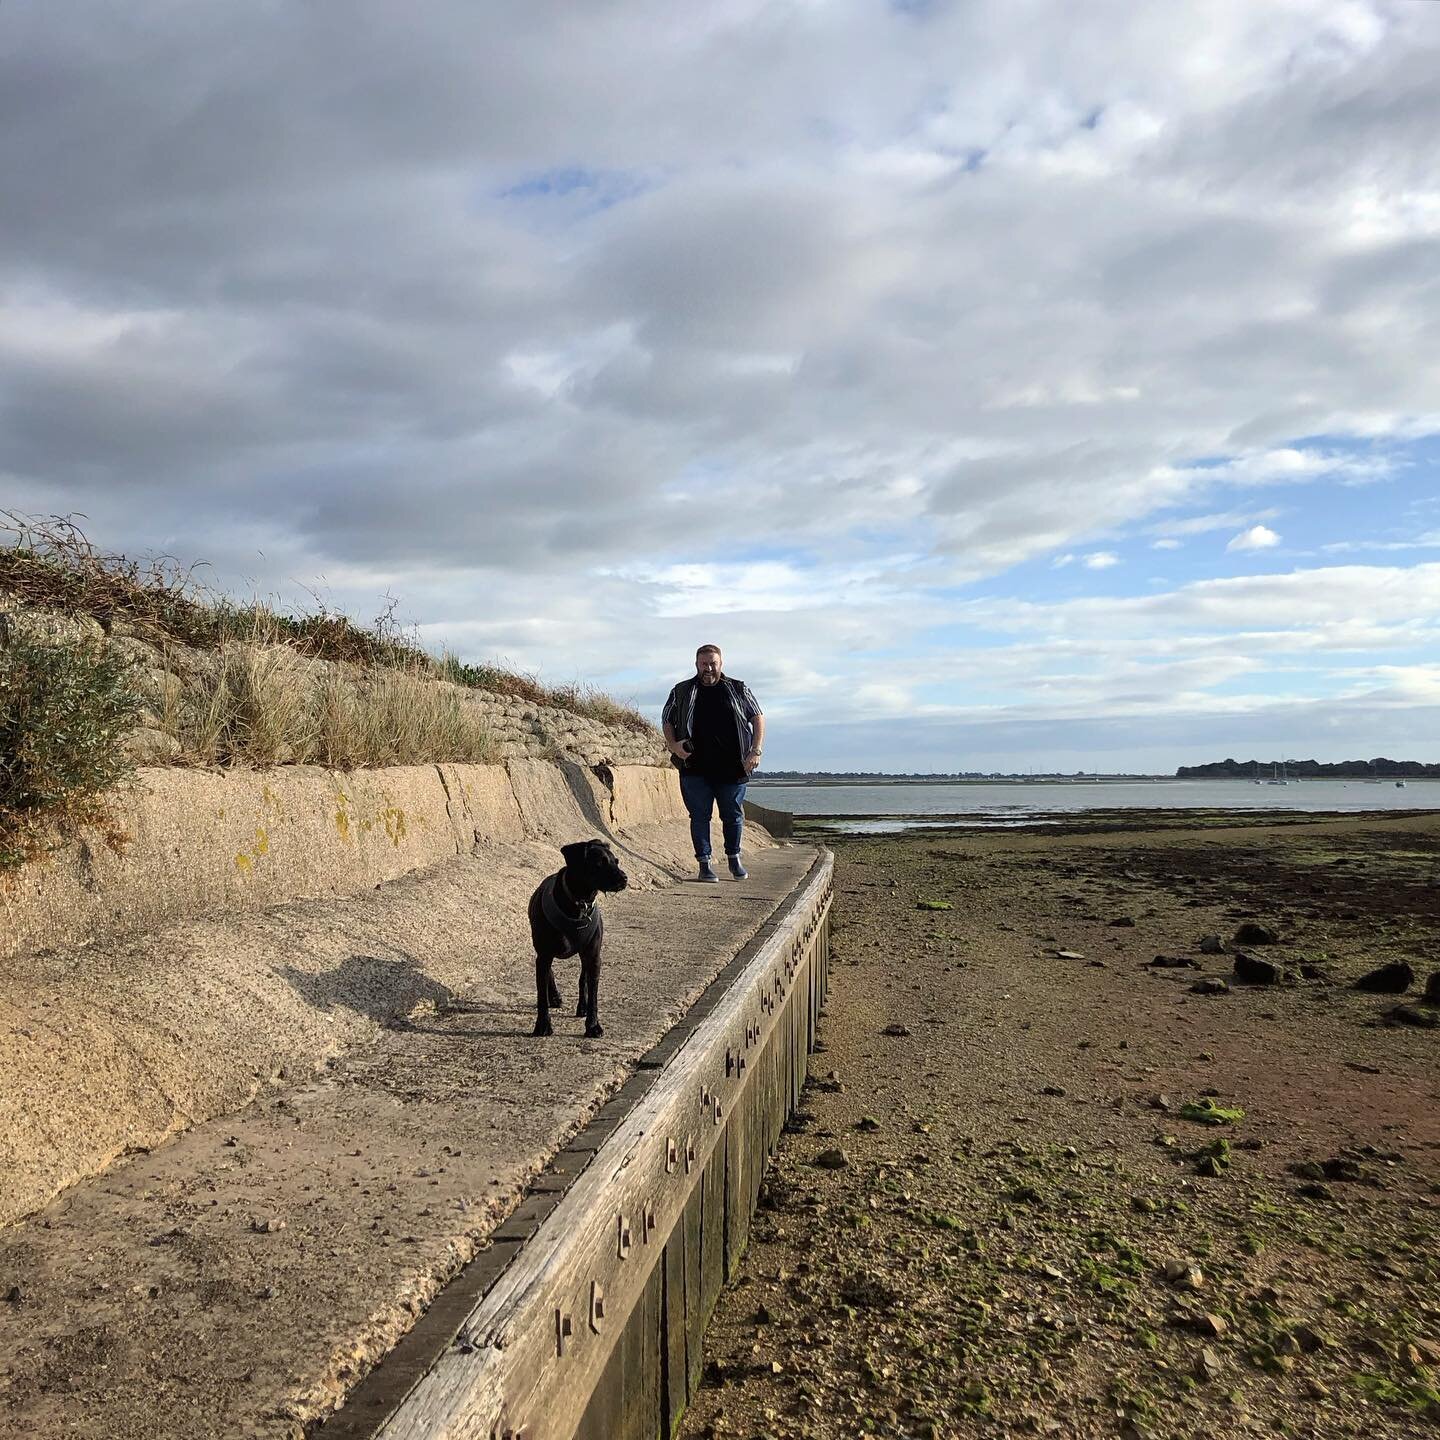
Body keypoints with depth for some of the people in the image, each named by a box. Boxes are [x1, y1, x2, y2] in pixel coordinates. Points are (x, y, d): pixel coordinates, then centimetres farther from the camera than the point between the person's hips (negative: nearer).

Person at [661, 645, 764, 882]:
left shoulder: (738, 690, 9)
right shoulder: (681, 692, 9)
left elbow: (758, 718, 10)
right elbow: (667, 721, 16)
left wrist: (756, 751, -2)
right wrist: (673, 745, -4)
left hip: (732, 767, 0)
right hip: (695, 768, 0)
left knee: (734, 815, 8)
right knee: (700, 816, 2)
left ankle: (734, 859, 26)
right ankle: (704, 864, 10)